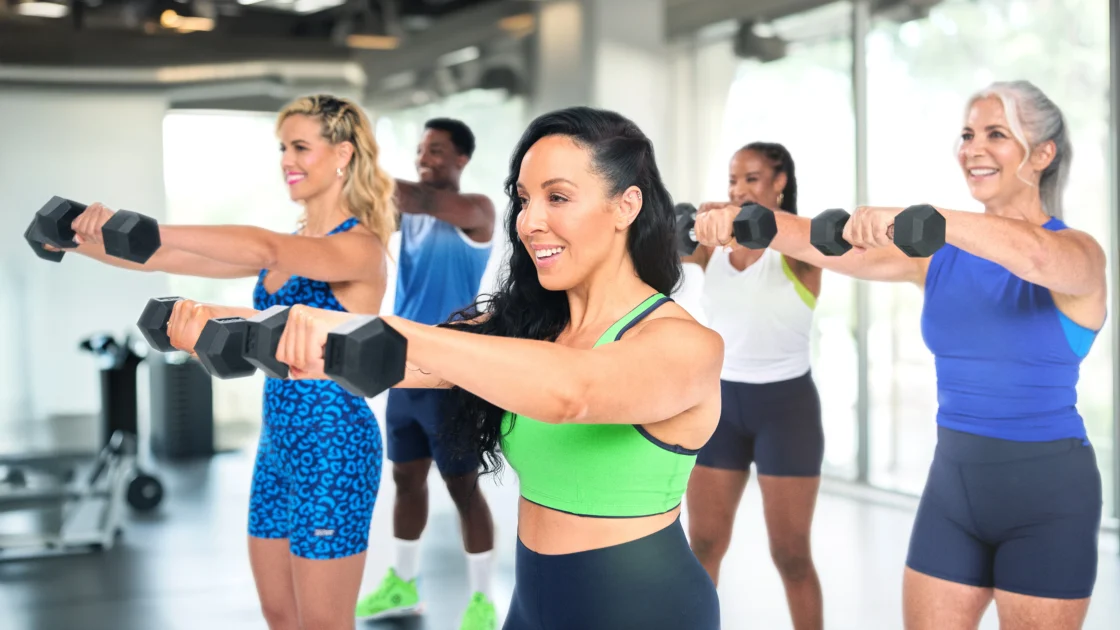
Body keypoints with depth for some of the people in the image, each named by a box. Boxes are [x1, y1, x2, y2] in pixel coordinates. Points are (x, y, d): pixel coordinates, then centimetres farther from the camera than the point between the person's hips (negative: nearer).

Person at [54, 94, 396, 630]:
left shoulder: (361, 246, -14)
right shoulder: (288, 244, 11)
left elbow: (263, 250, -32)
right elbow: (169, 260, 6)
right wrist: (86, 242, -10)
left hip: (333, 447, -8)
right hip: (278, 443, 8)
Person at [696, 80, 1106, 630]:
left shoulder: (1077, 252, -10)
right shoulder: (938, 253, 7)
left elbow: (1033, 253, -34)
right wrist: (739, 220, -22)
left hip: (1046, 489, -5)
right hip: (952, 480, 5)